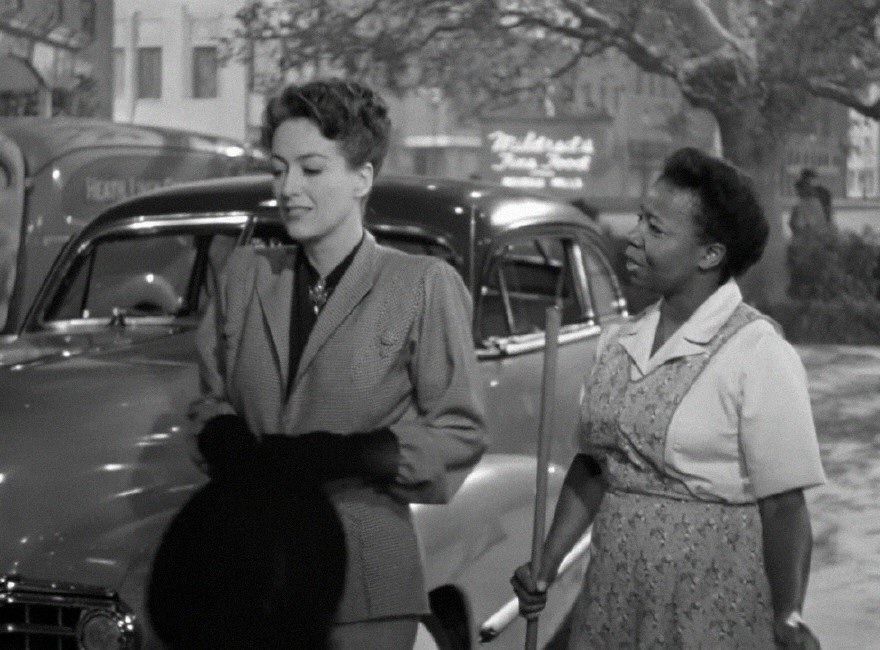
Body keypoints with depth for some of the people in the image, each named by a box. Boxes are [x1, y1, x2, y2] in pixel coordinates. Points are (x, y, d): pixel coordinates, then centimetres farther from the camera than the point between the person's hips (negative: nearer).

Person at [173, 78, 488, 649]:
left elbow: (461, 432, -6)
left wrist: (345, 454, -19)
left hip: (366, 577, -3)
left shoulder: (424, 285, -6)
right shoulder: (247, 273, 8)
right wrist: (224, 439, -7)